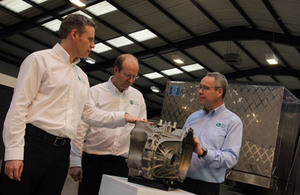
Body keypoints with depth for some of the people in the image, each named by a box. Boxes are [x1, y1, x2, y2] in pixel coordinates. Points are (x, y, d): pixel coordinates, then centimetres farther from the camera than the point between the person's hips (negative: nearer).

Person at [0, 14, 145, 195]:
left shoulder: (82, 76, 21)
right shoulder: (40, 59, 0)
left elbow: (90, 113, 22)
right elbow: (18, 107, -7)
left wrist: (123, 117, 11)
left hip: (62, 152, 6)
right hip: (33, 144, -6)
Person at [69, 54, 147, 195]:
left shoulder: (138, 97, 11)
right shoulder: (95, 92, 0)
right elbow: (80, 129, -2)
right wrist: (75, 162, -5)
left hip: (122, 163, 3)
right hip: (93, 161, -2)